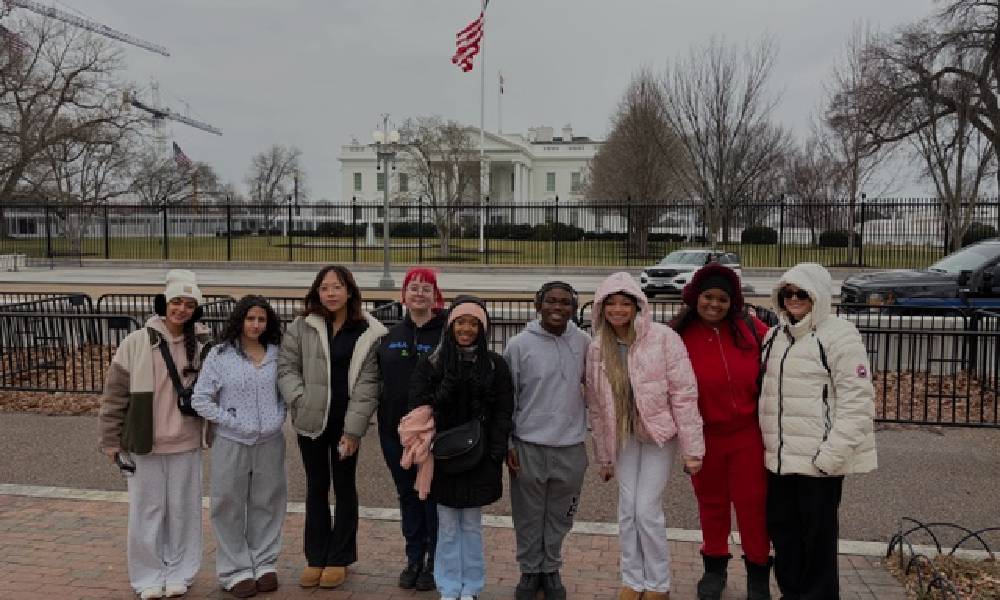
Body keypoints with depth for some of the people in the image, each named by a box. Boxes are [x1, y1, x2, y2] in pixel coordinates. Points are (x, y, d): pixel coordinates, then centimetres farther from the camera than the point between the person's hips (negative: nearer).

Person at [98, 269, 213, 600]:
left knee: (183, 510, 11)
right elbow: (115, 394, -2)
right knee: (147, 510, 8)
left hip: (186, 444, 2)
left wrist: (215, 432, 7)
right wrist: (111, 440, 0)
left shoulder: (203, 346, -1)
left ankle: (179, 573, 26)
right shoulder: (136, 342, -6)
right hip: (143, 444, -1)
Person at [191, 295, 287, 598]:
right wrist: (232, 422, -10)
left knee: (267, 505, 11)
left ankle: (264, 564, 26)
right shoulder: (220, 354, -4)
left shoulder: (276, 354, 5)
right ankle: (237, 570, 19)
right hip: (233, 443, -2)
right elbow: (200, 399, -5)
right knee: (231, 508, 6)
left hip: (271, 443, 3)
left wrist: (279, 417, -2)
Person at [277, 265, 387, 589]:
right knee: (316, 487, 13)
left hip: (346, 422, -2)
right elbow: (286, 367, 2)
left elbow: (367, 384, -8)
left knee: (344, 488, 10)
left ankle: (339, 559, 22)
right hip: (311, 420, 2)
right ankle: (315, 558, 25)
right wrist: (300, 401, -13)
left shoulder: (369, 332, -5)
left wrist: (353, 429, -13)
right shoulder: (302, 326, 1)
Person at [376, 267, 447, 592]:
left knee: (434, 495, 6)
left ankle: (435, 562, 21)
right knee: (408, 495, 15)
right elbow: (380, 379, 15)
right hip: (395, 430, 5)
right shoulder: (392, 335, 10)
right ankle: (414, 559, 28)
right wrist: (383, 418, 9)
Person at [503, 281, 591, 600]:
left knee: (559, 517, 14)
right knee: (529, 517, 11)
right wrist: (507, 443, -3)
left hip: (571, 446, 2)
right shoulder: (519, 344, -6)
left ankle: (551, 570, 33)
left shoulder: (584, 342, 0)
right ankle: (530, 571, 30)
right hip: (529, 446, -2)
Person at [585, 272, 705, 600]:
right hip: (624, 437, 4)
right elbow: (597, 406, 6)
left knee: (647, 510, -5)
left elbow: (684, 394, -14)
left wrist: (692, 448, -14)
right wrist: (603, 456, 10)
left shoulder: (663, 338, -15)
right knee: (627, 510, 7)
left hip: (660, 433, -4)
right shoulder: (597, 349, -2)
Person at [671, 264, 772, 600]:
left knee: (752, 502, 7)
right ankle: (714, 567, 36)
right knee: (711, 502, 17)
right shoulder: (680, 336, -10)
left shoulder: (749, 329, -10)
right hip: (703, 435, 1)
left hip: (748, 432, -1)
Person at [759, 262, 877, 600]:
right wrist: (766, 441, 11)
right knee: (781, 529, 17)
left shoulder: (838, 335, -11)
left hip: (819, 460, -7)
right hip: (779, 457, 7)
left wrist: (832, 453, -20)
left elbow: (857, 400, -16)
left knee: (817, 536, 5)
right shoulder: (775, 336, 12)